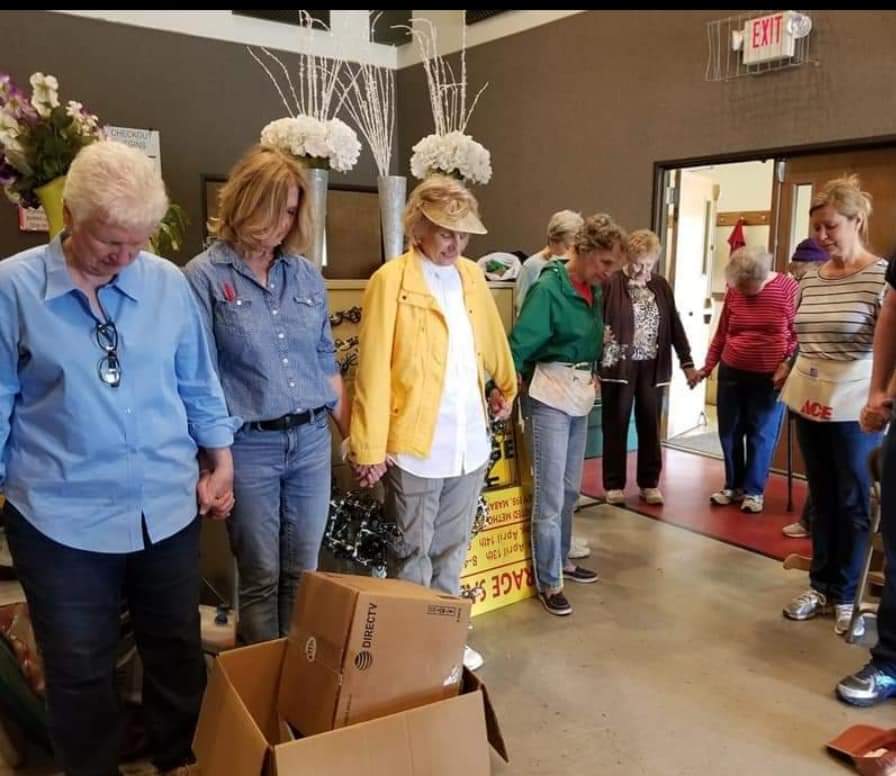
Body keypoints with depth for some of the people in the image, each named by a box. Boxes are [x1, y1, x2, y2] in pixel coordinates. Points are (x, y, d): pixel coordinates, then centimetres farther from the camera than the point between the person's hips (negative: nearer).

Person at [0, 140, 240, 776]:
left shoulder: (169, 282, -1)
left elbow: (198, 384, 8)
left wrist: (220, 457, 9)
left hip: (169, 507, 3)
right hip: (64, 518, -2)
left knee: (178, 651, 19)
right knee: (80, 670, 15)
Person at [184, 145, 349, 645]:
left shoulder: (307, 275, 8)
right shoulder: (205, 276, -5)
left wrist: (354, 434, 13)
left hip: (312, 440, 4)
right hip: (249, 445, -4)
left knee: (303, 574, 13)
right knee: (261, 577, 8)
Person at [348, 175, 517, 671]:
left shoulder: (472, 277, 7)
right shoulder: (391, 281, -10)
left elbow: (493, 343, 20)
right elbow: (373, 370, -12)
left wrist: (506, 389, 28)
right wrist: (369, 447, -13)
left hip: (470, 441, 6)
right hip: (414, 444, -5)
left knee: (452, 548, 19)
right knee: (414, 553, 10)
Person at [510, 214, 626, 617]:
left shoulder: (592, 290, 6)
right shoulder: (548, 288, -17)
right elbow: (519, 343, -20)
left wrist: (593, 375, 9)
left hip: (581, 396, 8)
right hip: (550, 396, -8)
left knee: (570, 489, 18)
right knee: (550, 495, -1)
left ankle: (561, 560, 35)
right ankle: (549, 582, 12)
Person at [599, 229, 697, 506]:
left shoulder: (661, 286, 7)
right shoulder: (611, 285, -8)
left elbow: (675, 325, 10)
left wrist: (687, 362, 7)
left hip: (652, 367, 4)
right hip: (619, 366, -4)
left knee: (650, 425, 10)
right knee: (616, 426, 5)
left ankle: (649, 483, 22)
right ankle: (614, 484, 17)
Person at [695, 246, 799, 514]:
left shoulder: (789, 288, -9)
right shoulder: (734, 290, 0)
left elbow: (798, 332, -5)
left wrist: (787, 365, -14)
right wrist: (707, 366, 7)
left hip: (769, 377, -3)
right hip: (731, 373, 4)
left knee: (761, 435, 4)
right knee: (729, 432, 9)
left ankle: (754, 490, 17)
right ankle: (733, 485, 25)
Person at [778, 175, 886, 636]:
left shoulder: (881, 277, -11)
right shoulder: (809, 278, 6)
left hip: (854, 407, -5)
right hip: (809, 402, 6)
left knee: (853, 502, 7)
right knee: (821, 497, 15)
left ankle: (846, 595, 21)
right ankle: (820, 586, 27)